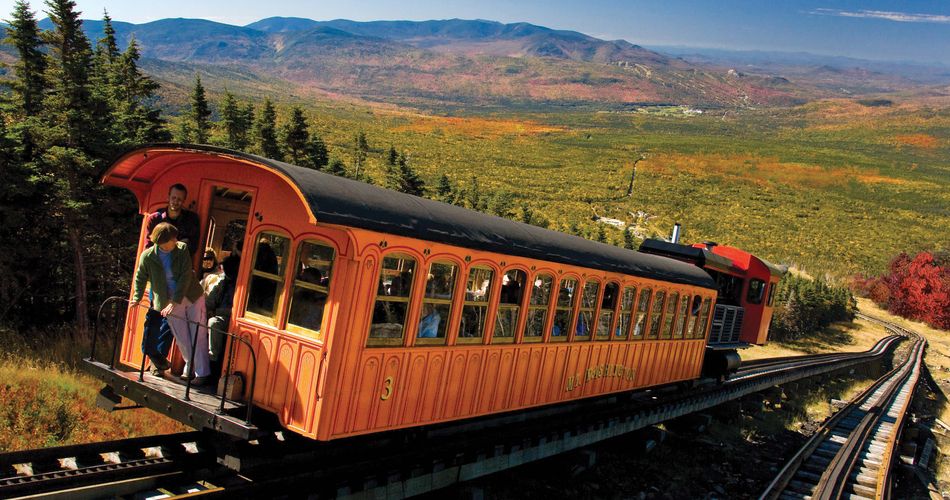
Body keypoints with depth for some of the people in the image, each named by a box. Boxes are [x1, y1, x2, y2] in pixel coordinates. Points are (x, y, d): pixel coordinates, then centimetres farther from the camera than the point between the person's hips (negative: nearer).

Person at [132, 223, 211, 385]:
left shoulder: (182, 249, -12)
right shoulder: (147, 256, -10)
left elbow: (185, 277, -17)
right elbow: (140, 278, 8)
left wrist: (175, 302, -21)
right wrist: (136, 298, 2)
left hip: (193, 297, -1)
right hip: (170, 302, 1)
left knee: (198, 335, -1)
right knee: (182, 338, 6)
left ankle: (202, 373, 5)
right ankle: (190, 368, 26)